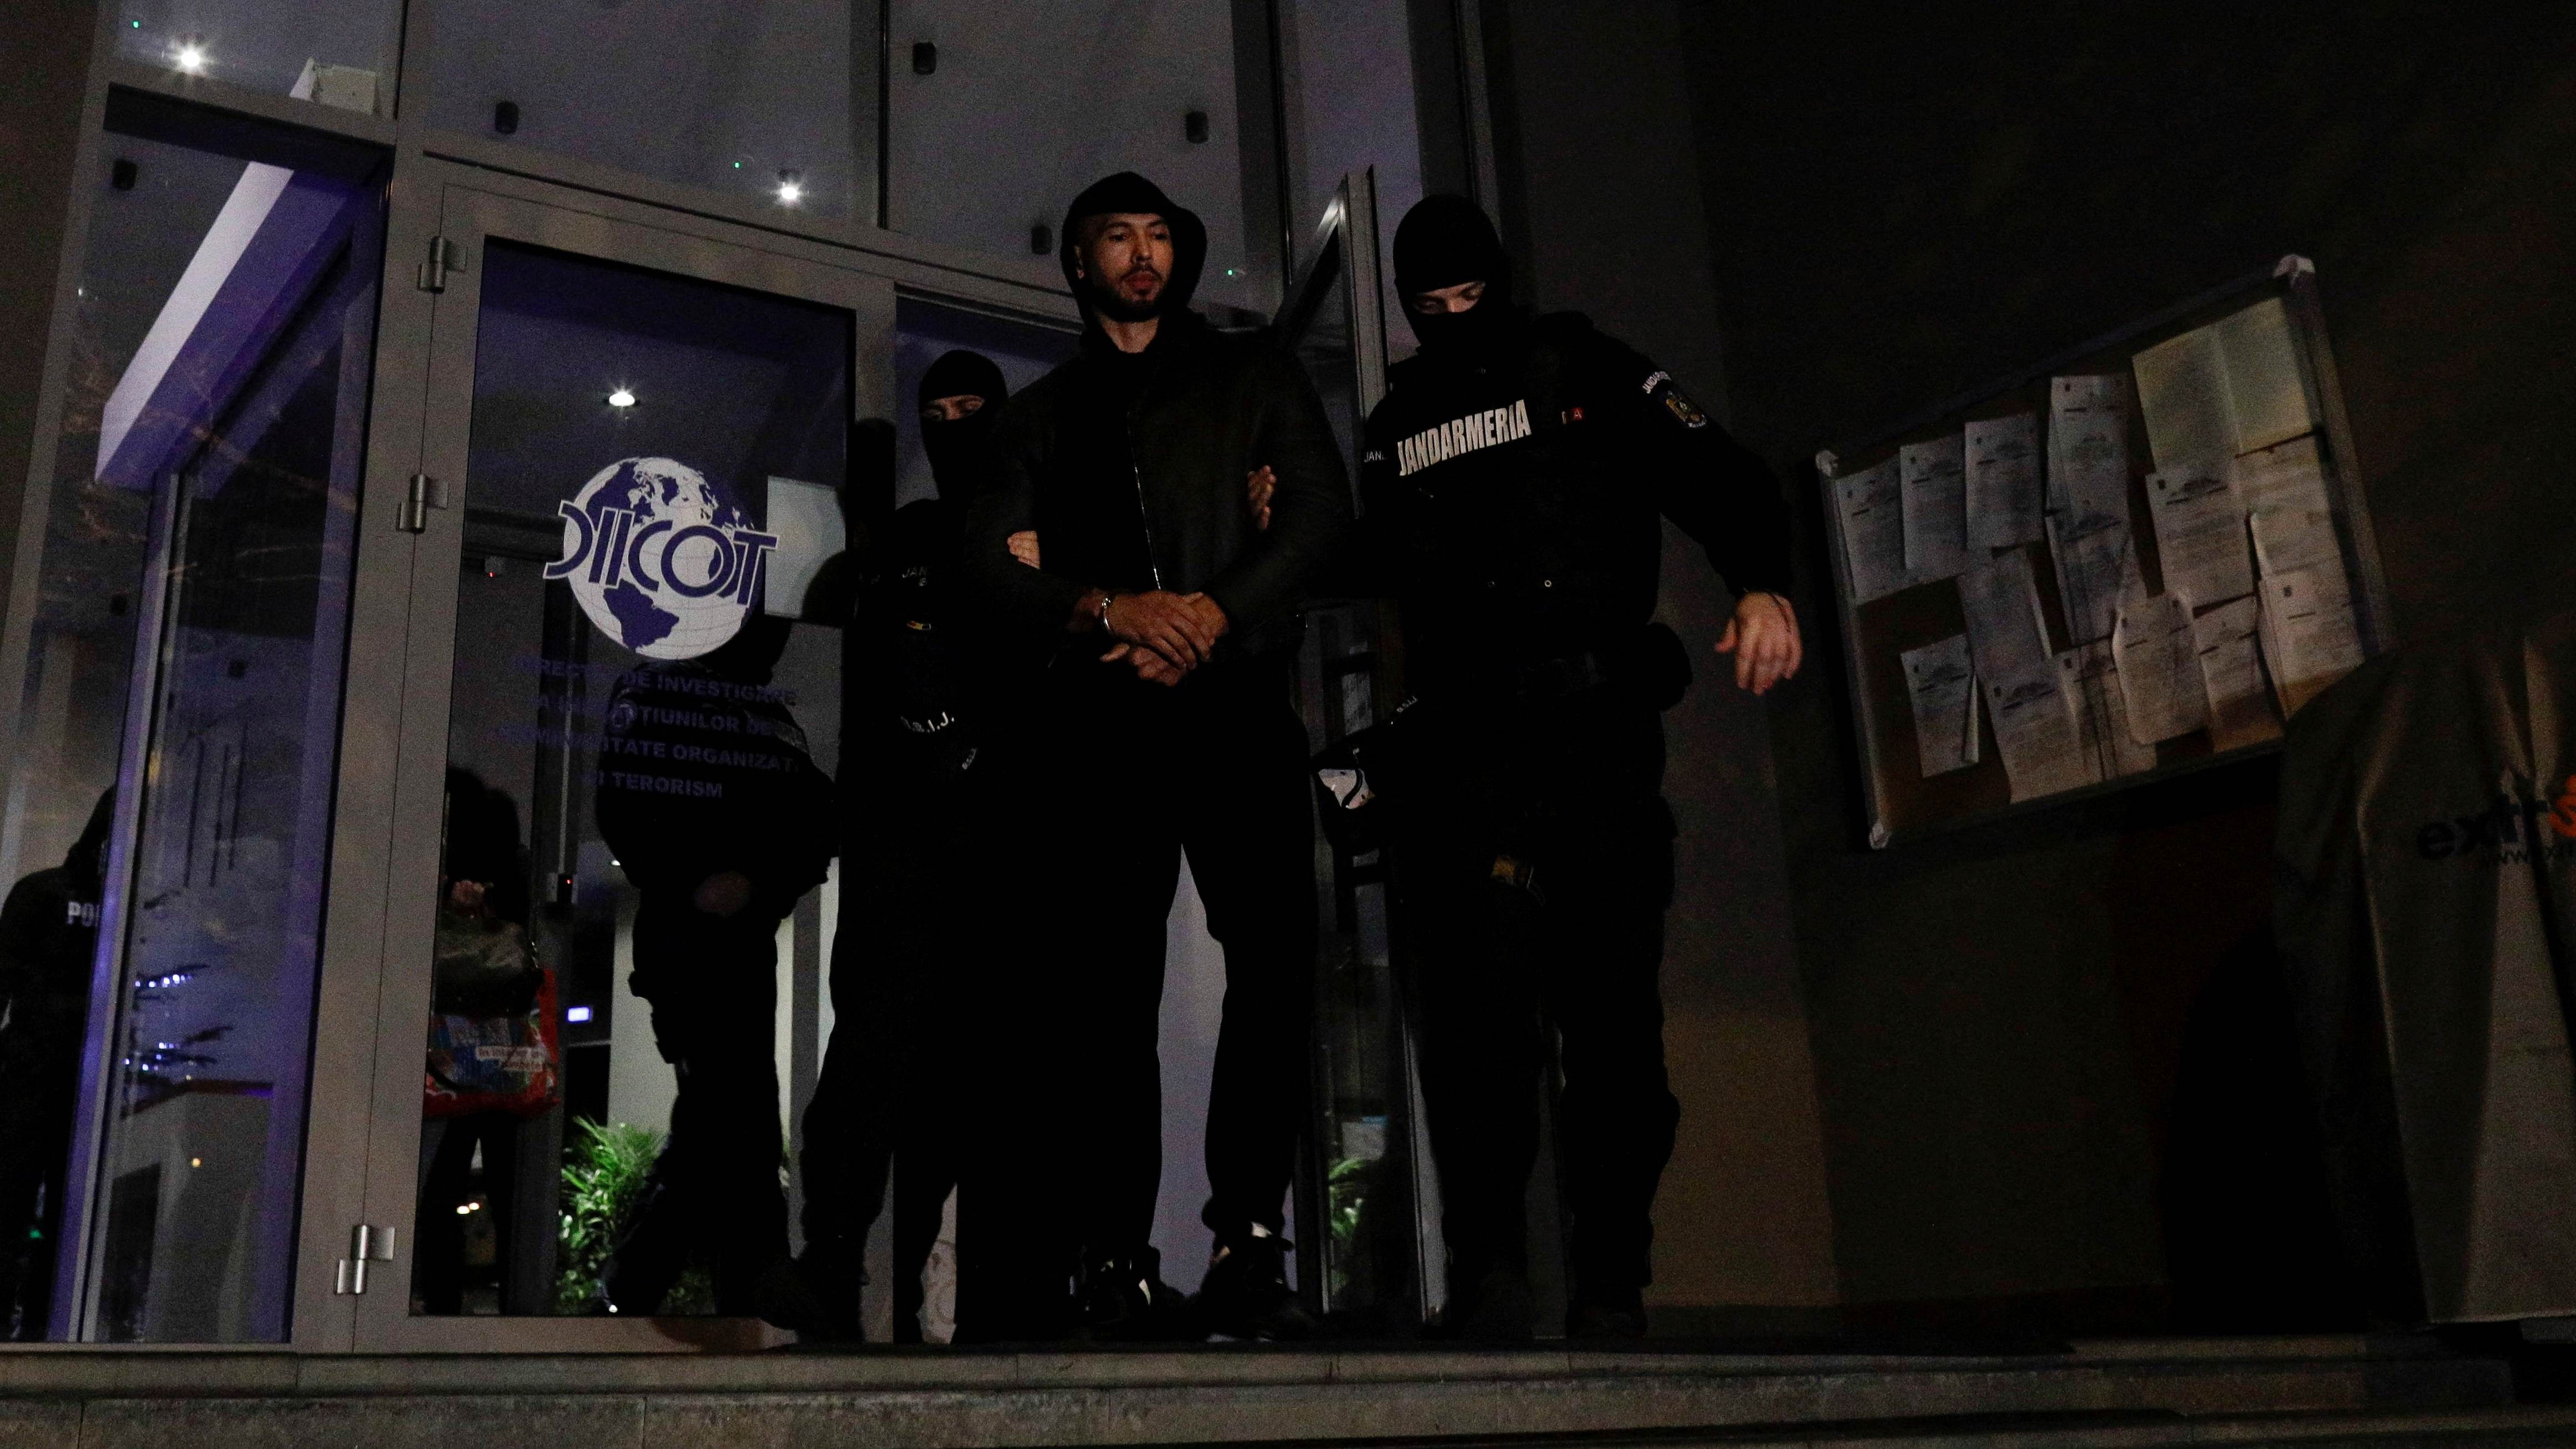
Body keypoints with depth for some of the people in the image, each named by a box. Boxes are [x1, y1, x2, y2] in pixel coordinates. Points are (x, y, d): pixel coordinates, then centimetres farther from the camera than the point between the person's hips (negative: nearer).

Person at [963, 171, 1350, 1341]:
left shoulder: (1251, 377, 22)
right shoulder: (1045, 412, 25)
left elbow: (1320, 507, 7)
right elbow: (991, 562, 11)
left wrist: (1212, 614, -9)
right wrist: (1106, 609, -8)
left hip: (1234, 703, -1)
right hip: (1101, 719, 2)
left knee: (1274, 955, -17)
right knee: (1100, 986, -5)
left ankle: (1249, 1246, -14)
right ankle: (1115, 1261, -2)